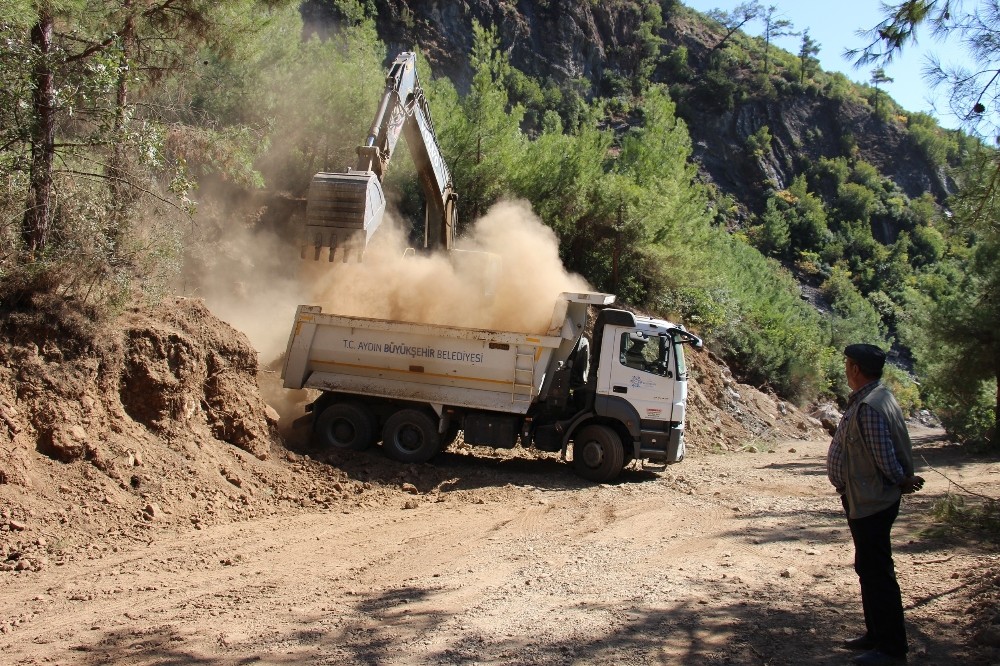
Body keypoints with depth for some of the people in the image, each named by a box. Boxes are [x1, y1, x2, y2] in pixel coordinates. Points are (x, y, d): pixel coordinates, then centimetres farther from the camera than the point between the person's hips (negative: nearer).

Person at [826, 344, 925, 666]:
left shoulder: (868, 407, -24)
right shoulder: (875, 398, 10)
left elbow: (886, 458, -23)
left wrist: (902, 481, -6)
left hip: (871, 503, -11)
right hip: (864, 501, 11)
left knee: (877, 572, -2)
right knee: (870, 570, 19)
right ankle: (877, 634, 32)